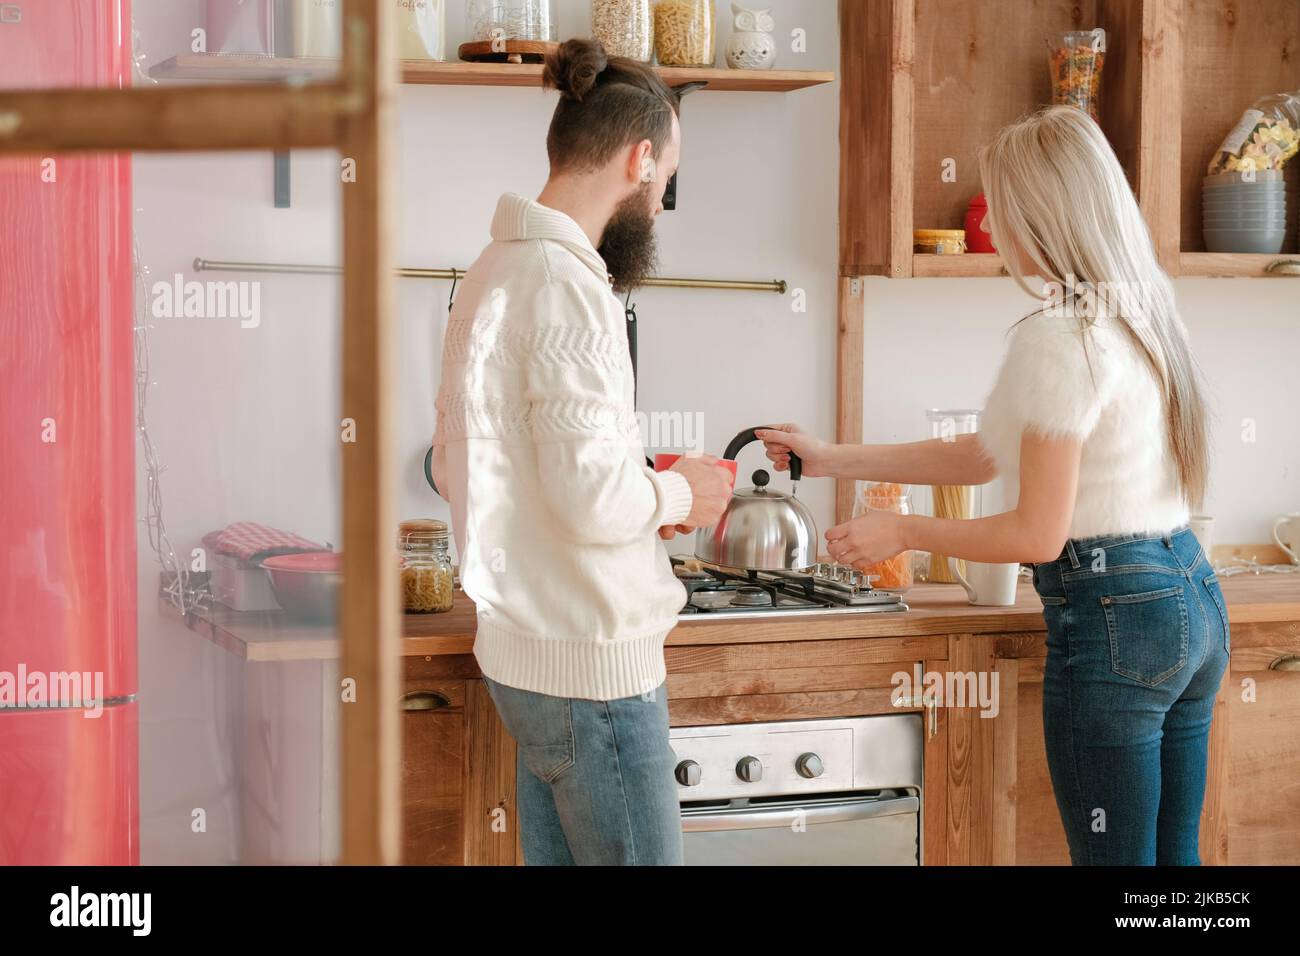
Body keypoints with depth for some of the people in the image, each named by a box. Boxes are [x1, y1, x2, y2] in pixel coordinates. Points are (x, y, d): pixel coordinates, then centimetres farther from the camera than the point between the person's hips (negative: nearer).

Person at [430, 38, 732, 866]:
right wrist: (679, 494, -4)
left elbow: (453, 469, 19)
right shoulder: (569, 284, -18)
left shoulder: (498, 270, 12)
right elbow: (594, 497, -25)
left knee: (557, 851, 15)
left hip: (527, 650, 10)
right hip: (592, 668, -10)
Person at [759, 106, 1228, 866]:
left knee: (1115, 855, 0)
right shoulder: (1136, 314, 12)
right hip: (1192, 596, 10)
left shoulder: (1059, 339, -17)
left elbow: (1038, 535, -17)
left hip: (1113, 615, -10)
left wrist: (903, 530, -3)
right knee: (1173, 853, 15)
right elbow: (981, 457, 18)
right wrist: (834, 459, 20)